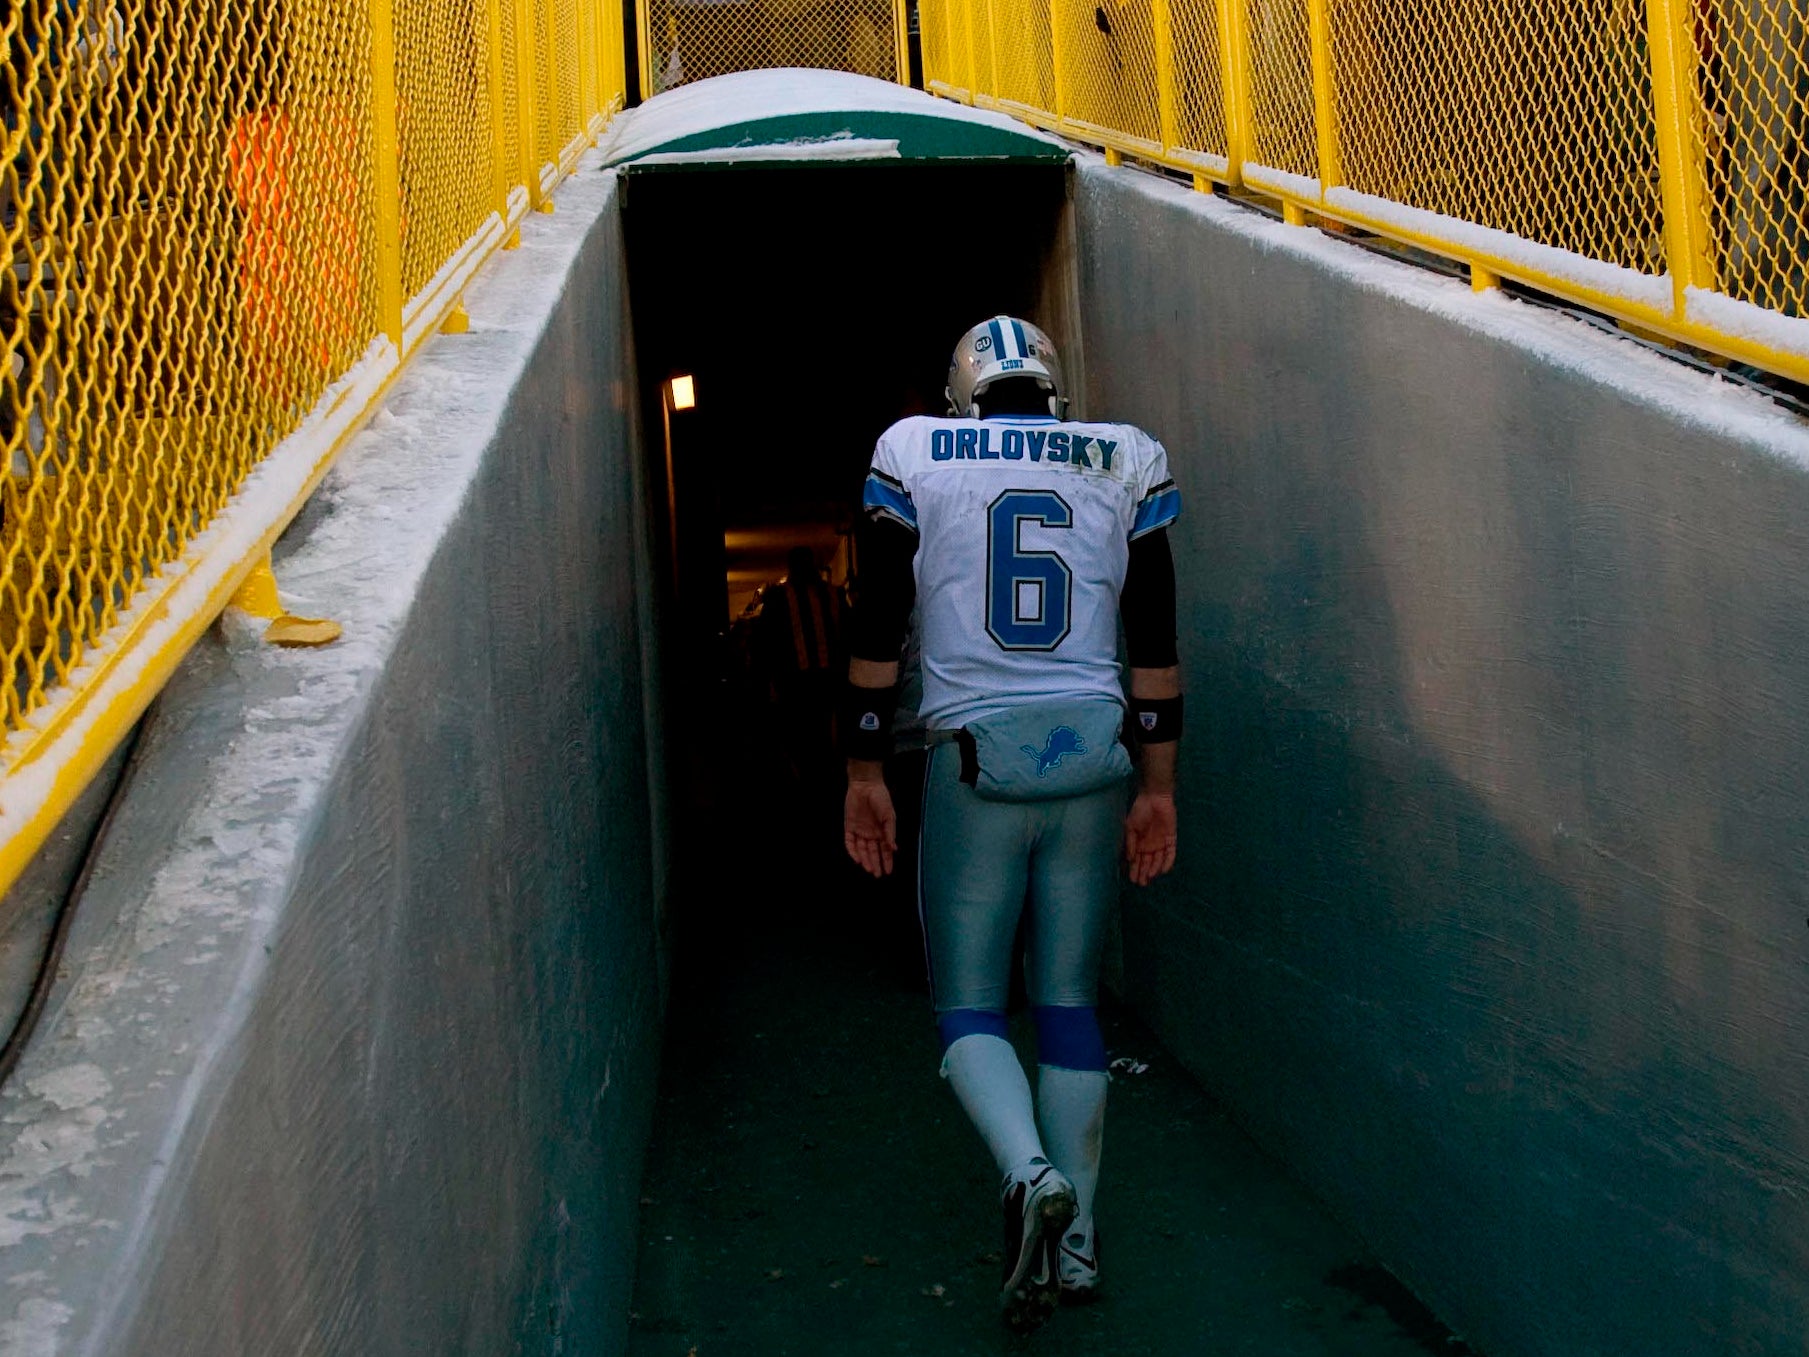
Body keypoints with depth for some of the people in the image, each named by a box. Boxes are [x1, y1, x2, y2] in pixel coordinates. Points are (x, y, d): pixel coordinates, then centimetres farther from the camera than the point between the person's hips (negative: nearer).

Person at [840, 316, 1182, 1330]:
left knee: (970, 1005, 8)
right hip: (1093, 752, 3)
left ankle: (1032, 1172, -18)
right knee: (1072, 1001, 13)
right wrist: (1159, 785, 11)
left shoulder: (915, 456, 4)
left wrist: (864, 772, 9)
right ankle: (1078, 1246, 17)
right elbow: (1155, 644, 6)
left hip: (978, 754, -2)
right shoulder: (1126, 462, 9)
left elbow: (878, 632, 2)